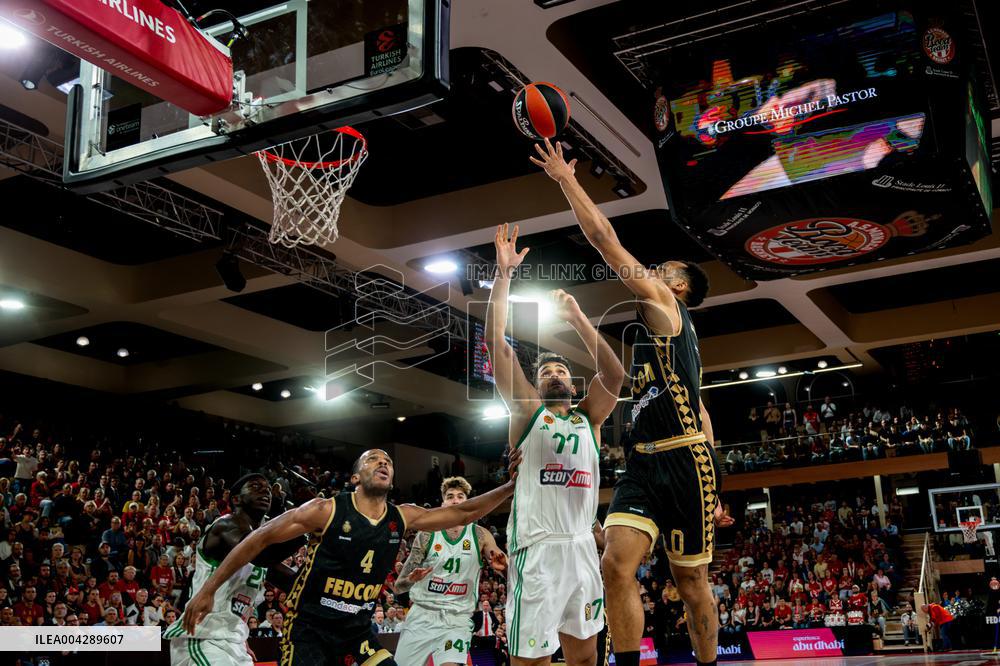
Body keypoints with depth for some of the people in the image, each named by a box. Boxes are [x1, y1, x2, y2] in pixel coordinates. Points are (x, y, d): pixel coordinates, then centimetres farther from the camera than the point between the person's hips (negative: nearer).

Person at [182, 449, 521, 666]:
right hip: (308, 629, -5)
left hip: (358, 632, 5)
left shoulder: (403, 518, 0)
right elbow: (261, 537, -12)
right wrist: (209, 588, -14)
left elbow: (463, 513, 4)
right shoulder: (326, 511, -15)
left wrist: (510, 486, -7)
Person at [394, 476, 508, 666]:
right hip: (421, 615, 1)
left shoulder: (480, 536, 1)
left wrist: (503, 566, -25)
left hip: (457, 620, -1)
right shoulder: (426, 536, 0)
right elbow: (398, 587, 2)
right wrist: (411, 580, -22)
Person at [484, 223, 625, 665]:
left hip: (582, 549, 4)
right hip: (537, 550, -4)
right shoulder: (527, 411, 8)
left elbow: (615, 375, -2)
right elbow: (496, 343, -1)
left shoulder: (588, 417, 16)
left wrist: (577, 318, -8)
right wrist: (504, 274, -6)